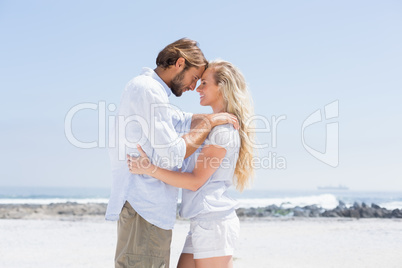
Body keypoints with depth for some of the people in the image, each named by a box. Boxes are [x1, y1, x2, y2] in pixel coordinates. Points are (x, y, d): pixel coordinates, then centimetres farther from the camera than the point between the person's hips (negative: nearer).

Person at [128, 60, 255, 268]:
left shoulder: (224, 130, -11)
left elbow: (196, 181, -16)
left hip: (213, 221, -10)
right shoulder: (213, 127, 19)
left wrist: (150, 169, -21)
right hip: (203, 222, 10)